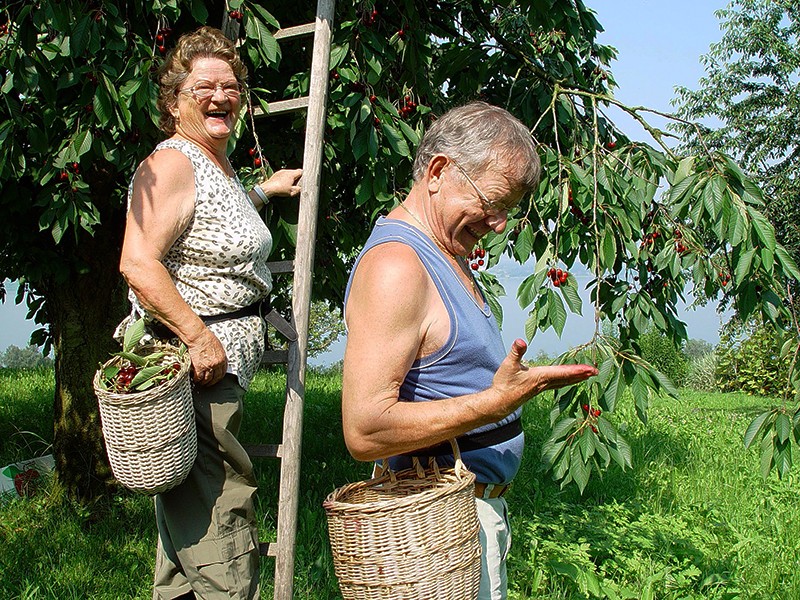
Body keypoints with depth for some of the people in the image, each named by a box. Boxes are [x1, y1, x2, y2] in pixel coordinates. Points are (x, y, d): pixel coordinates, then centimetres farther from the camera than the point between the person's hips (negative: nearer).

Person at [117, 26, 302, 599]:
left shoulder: (218, 163, 17)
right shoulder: (171, 164, -14)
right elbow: (138, 262, -24)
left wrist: (263, 191, 42)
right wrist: (200, 337, -25)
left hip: (221, 361, 10)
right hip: (188, 363, -10)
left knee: (187, 518, 17)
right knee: (218, 523, -7)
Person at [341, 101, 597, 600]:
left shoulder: (448, 255, 13)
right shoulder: (395, 265, -21)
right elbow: (365, 431, -28)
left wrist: (515, 383, 14)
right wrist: (497, 400, -27)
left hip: (480, 503, 10)